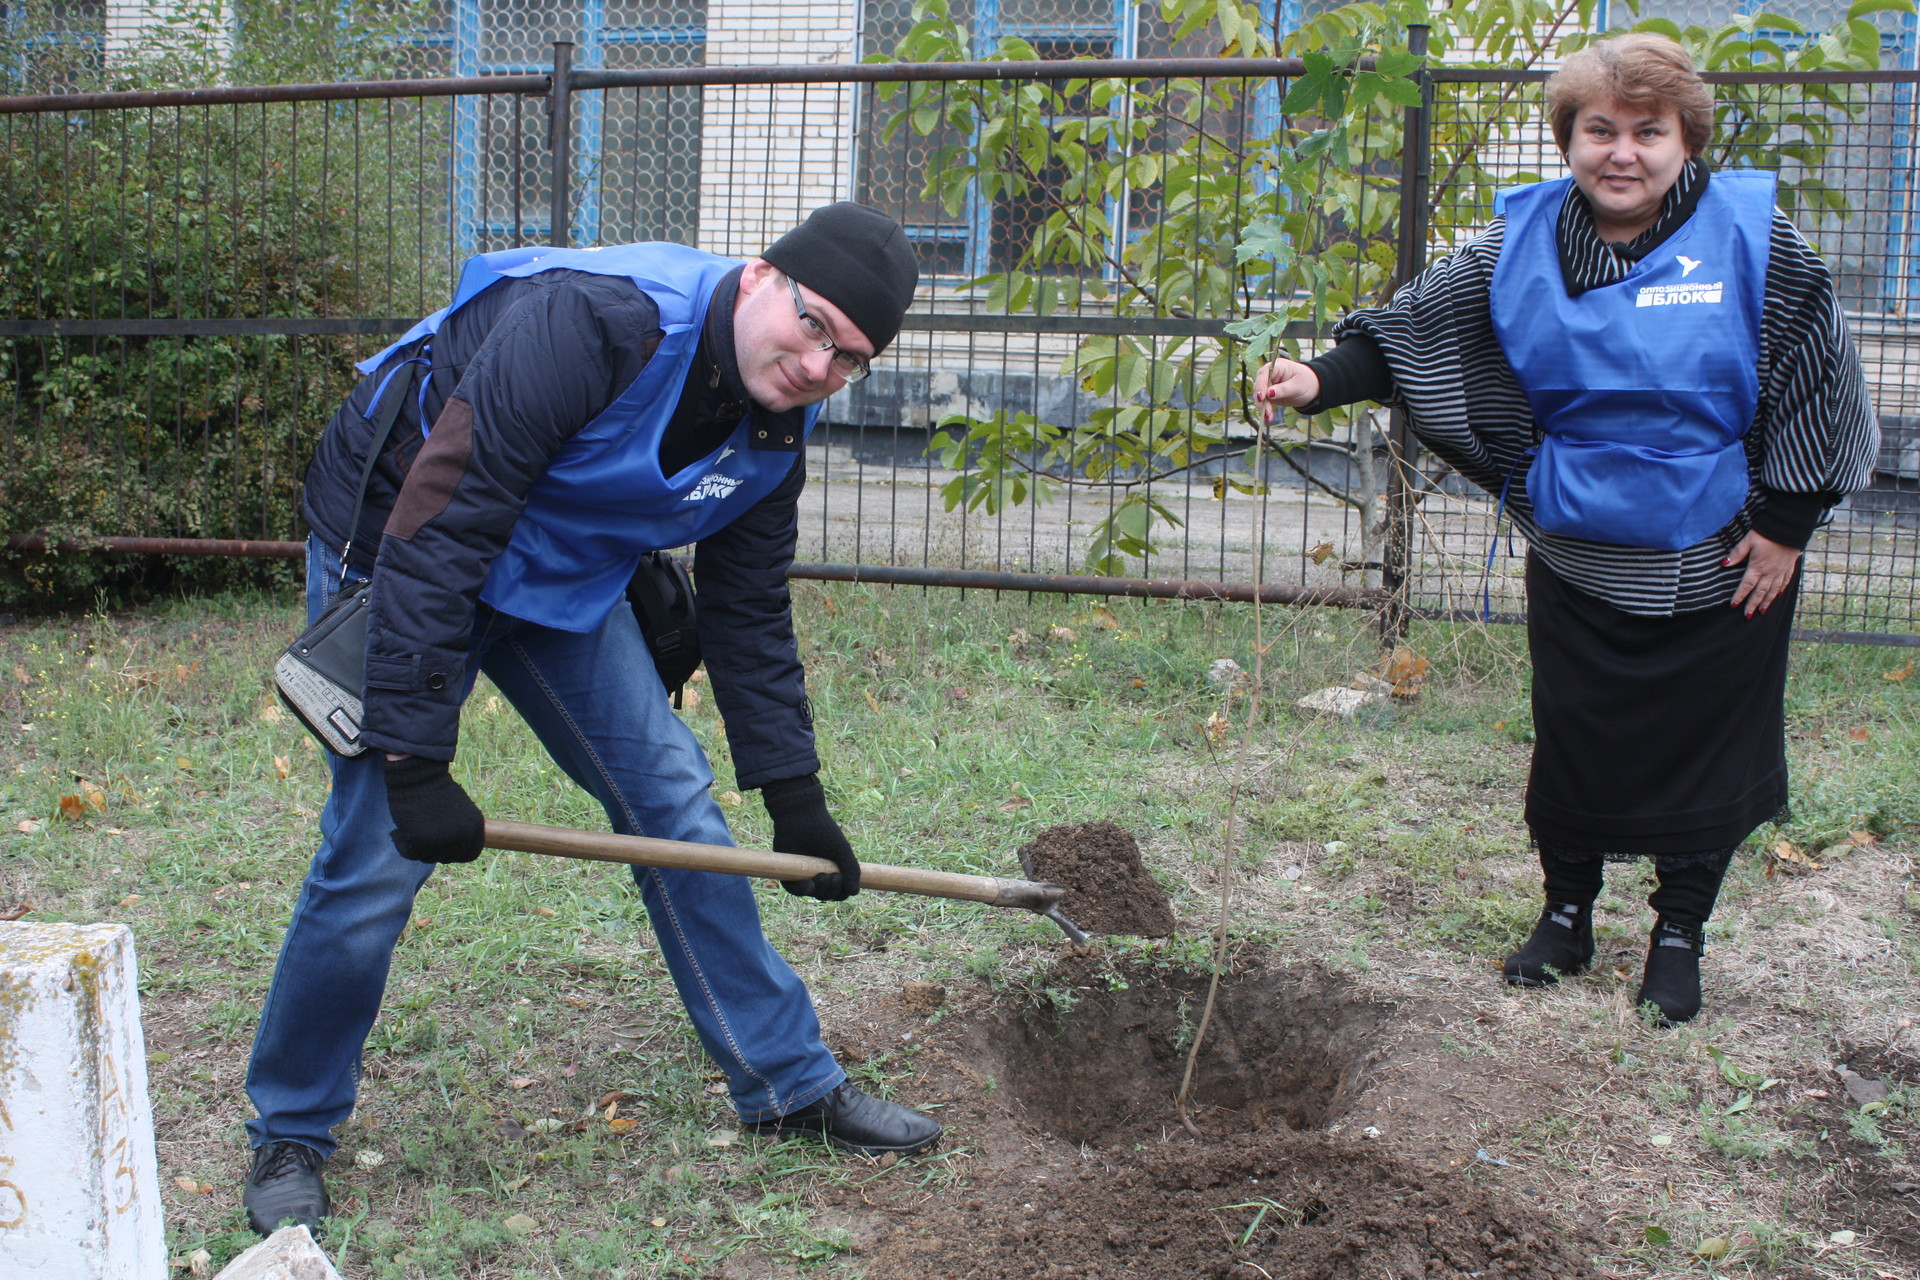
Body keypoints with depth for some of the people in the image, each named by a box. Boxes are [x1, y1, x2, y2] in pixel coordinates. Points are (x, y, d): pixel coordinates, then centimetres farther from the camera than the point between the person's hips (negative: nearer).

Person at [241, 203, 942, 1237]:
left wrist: (793, 795, 5)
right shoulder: (592, 325, -34)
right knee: (375, 858, -8)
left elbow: (748, 615, 5)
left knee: (675, 804, 3)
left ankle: (789, 1084, 16)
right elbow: (433, 535, -34)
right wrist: (416, 761, -33)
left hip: (565, 576, 7)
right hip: (396, 552, -7)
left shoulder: (775, 426, -8)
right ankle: (287, 1132, 14)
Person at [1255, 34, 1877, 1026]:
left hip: (1718, 565, -2)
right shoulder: (1521, 245, -4)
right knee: (1572, 742, 11)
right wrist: (1320, 378, -23)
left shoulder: (1754, 240, -10)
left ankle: (1679, 934, 26)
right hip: (1578, 562, 2)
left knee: (1705, 751, 7)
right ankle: (1567, 914, 31)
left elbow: (1820, 386, -5)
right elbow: (1411, 325, -6)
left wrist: (1785, 524, -7)